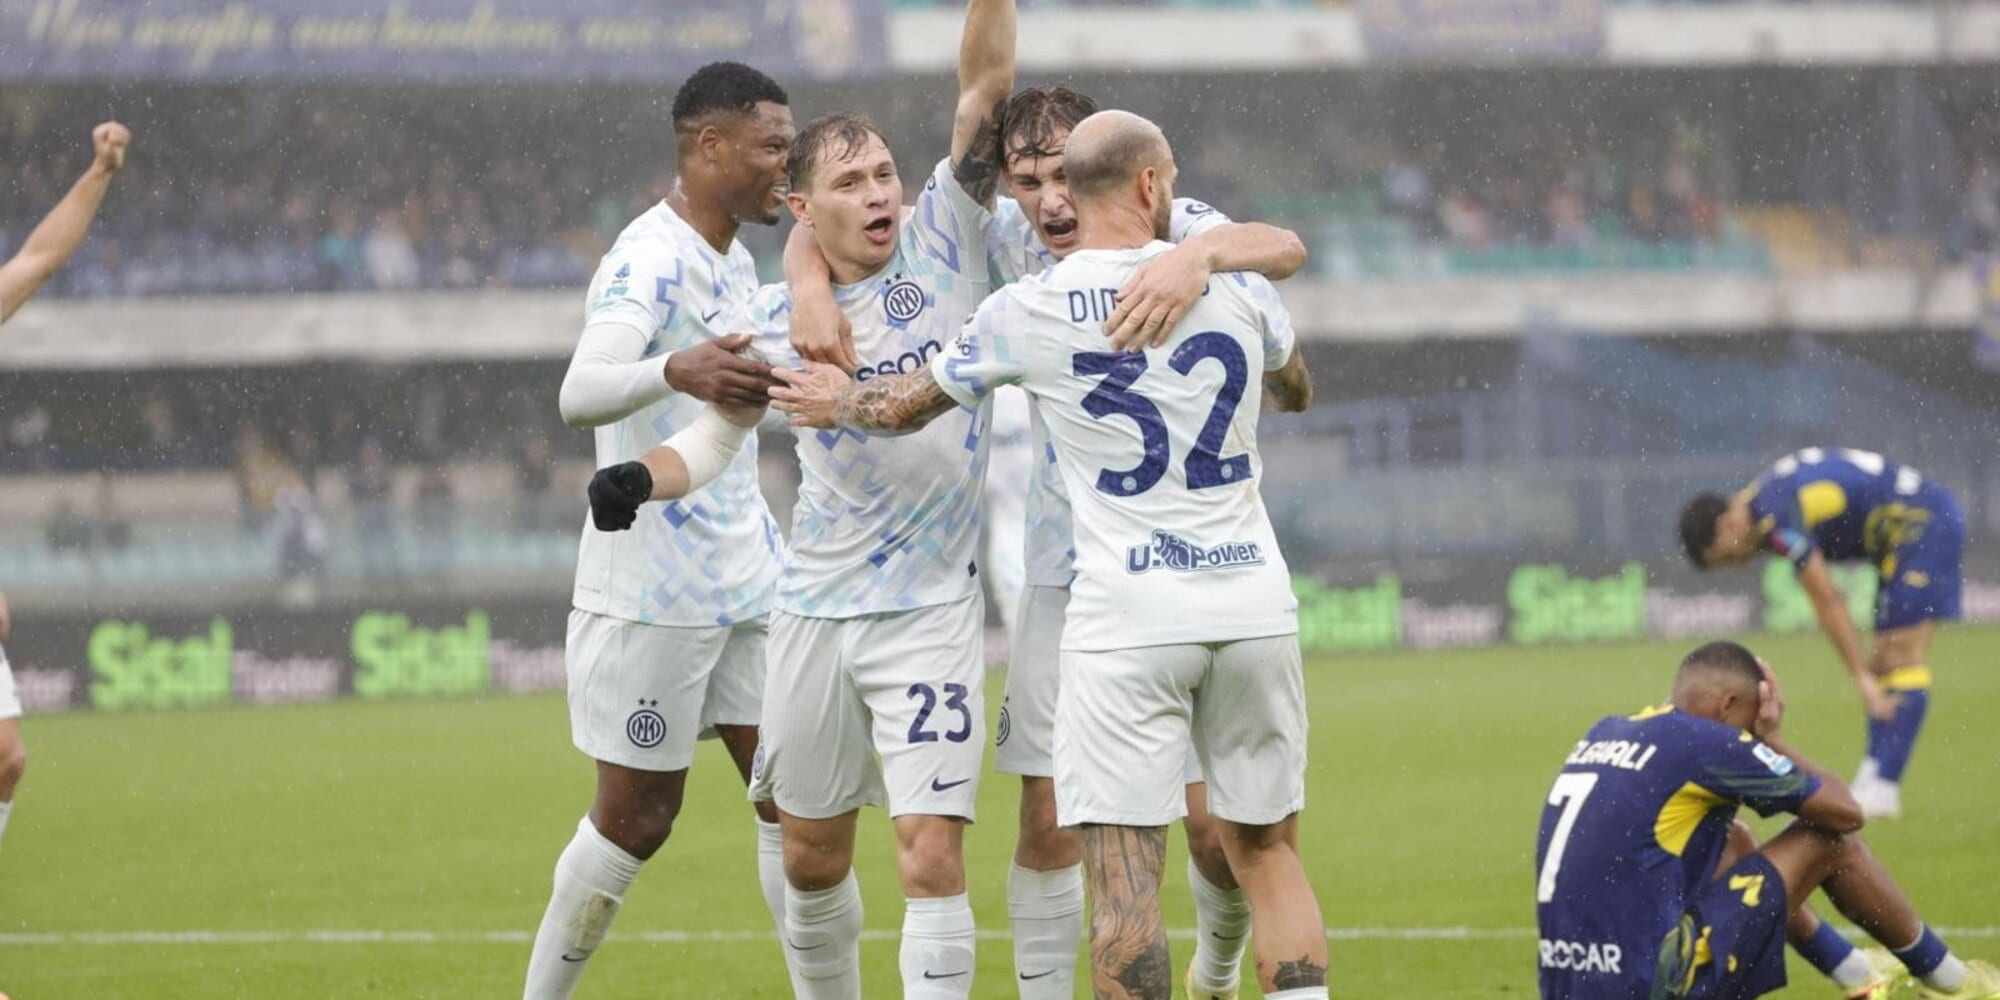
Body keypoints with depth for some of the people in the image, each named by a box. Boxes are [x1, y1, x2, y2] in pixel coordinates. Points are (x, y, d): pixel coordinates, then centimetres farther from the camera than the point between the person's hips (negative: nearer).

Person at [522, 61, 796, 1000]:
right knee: (636, 817, 0)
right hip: (653, 594, -8)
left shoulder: (732, 261, 12)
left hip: (745, 580, 8)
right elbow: (580, 394, -36)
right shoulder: (651, 261, -17)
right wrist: (677, 373, -53)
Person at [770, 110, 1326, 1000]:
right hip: (1254, 607, 3)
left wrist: (837, 403, 37)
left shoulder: (1027, 311, -2)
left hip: (1127, 618, -3)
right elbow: (1296, 391, 26)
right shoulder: (1233, 283, 4)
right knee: (1269, 849, 12)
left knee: (1124, 877, -3)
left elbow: (907, 406, 15)